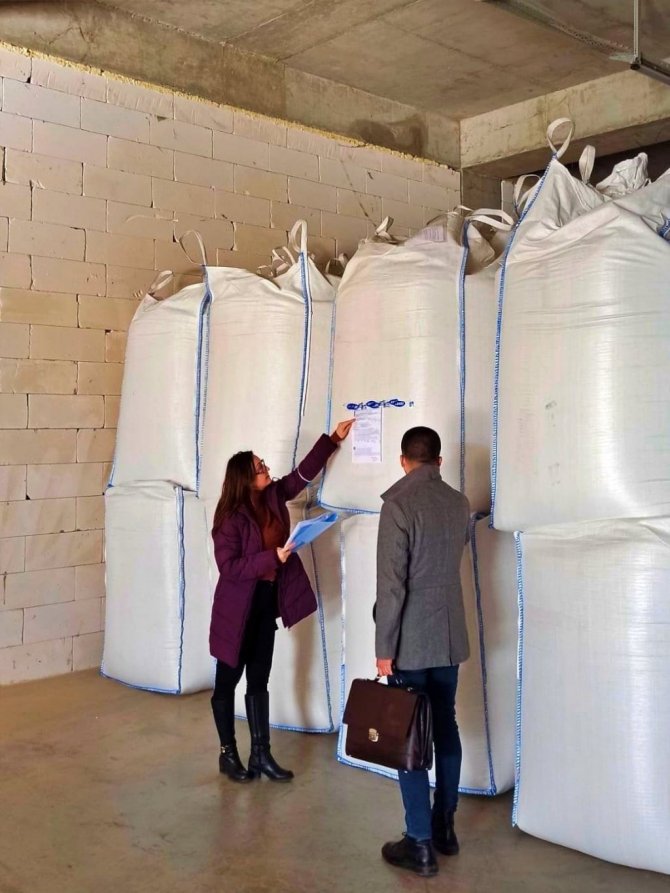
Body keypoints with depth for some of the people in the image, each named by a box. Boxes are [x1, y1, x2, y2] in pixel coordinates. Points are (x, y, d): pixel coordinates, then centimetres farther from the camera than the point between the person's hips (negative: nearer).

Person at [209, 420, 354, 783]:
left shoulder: (273, 496, 0)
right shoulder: (230, 519, -18)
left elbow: (304, 471, 10)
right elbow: (229, 568, -22)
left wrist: (333, 439, 7)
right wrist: (273, 557, -26)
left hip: (267, 602, 7)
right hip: (238, 608, -7)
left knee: (259, 680, 13)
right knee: (228, 680, 9)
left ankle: (261, 754, 21)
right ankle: (228, 754, 23)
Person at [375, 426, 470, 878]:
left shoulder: (399, 504, -16)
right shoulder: (460, 503, 4)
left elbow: (391, 583, -20)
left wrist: (385, 647, -14)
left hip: (411, 642, -6)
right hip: (450, 637, 6)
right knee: (445, 729, 16)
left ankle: (420, 845, 9)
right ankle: (445, 827, 28)